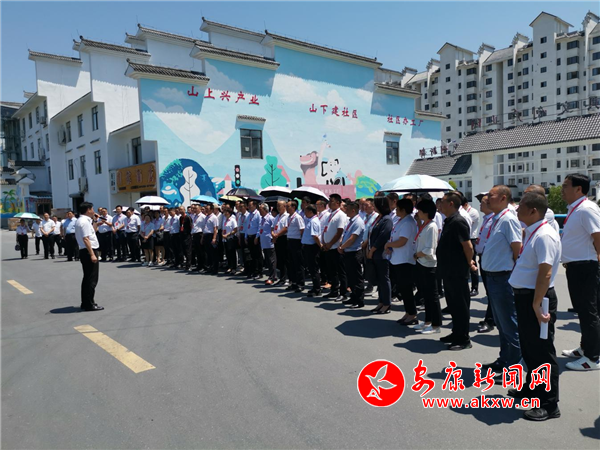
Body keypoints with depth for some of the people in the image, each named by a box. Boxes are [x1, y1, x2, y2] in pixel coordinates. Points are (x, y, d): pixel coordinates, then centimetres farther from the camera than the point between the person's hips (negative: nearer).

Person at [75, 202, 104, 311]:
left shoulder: (82, 221, 17)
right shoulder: (84, 221, -15)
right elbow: (86, 239, -24)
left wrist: (94, 221, 22)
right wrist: (92, 254, -25)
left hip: (84, 252, 11)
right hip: (89, 251, -11)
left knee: (87, 278, 16)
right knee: (92, 279, -6)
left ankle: (85, 303, 23)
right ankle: (89, 304, -1)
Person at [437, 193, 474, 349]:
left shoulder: (458, 222, -19)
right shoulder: (449, 221, 12)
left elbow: (468, 246, -20)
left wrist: (469, 263, -7)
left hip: (458, 272, -10)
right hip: (449, 270, 10)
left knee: (461, 304, 1)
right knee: (453, 303, 17)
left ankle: (464, 339, 11)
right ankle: (456, 333, 29)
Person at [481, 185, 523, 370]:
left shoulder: (508, 219, -16)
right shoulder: (494, 219, 11)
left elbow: (518, 249, -18)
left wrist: (513, 275, -12)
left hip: (503, 278, -9)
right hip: (492, 276, 9)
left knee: (509, 324, 3)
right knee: (500, 323, 19)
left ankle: (512, 365, 16)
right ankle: (504, 359, 33)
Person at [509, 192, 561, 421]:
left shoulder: (544, 236, -21)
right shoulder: (531, 232, 10)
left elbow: (545, 273, -26)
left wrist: (537, 304, -26)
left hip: (536, 299, -10)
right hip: (525, 296, 10)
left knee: (542, 351, 1)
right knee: (528, 348, 22)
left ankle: (549, 404, 13)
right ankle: (532, 389, 39)